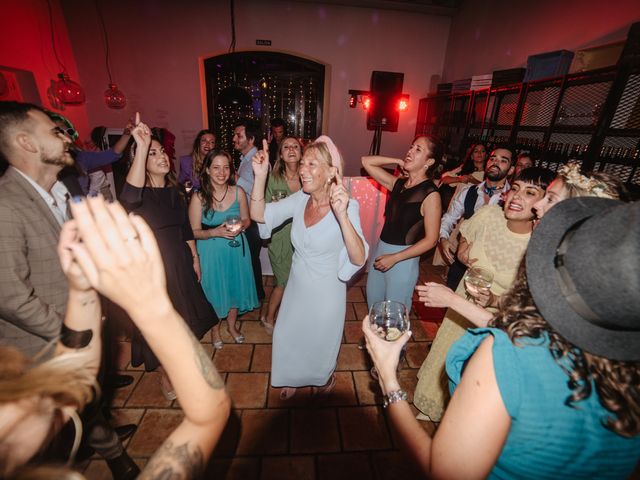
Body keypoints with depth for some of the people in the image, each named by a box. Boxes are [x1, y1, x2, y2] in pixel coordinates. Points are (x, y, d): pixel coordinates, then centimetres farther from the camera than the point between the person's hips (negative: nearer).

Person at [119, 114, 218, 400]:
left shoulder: (173, 189, 4)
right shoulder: (140, 193, -16)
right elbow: (130, 197, -42)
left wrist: (195, 258, 11)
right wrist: (141, 147, -45)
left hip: (179, 260, 6)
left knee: (182, 315, 21)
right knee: (160, 320, 10)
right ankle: (164, 374, 35)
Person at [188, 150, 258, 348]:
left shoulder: (238, 192, -8)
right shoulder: (199, 197, -14)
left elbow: (246, 219, 4)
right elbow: (194, 232, -8)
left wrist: (240, 226, -18)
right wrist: (216, 232, -25)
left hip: (236, 248, 2)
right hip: (211, 252, -2)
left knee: (235, 286, 16)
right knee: (214, 289, 13)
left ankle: (232, 326, 43)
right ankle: (215, 330, 40)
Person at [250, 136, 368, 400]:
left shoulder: (347, 207, -24)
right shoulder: (300, 199, -10)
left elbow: (359, 259, -35)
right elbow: (258, 214, -12)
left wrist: (342, 215, -49)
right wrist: (260, 176, -26)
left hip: (326, 292, -4)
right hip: (297, 287, 4)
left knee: (321, 342, 22)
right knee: (287, 337, 23)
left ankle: (325, 377, 59)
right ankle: (294, 378, 56)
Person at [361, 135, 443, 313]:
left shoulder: (430, 194, -12)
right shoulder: (398, 183, 4)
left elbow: (430, 240, -13)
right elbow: (366, 161, 8)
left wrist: (394, 258, -16)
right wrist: (398, 161, 0)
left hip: (403, 258, -5)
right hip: (380, 251, 6)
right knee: (373, 310, 19)